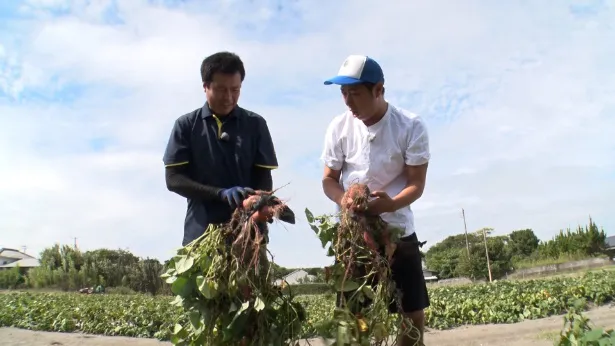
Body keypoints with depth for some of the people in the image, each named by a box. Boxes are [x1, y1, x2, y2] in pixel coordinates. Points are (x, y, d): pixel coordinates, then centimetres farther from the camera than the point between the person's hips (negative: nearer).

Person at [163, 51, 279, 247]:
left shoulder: (255, 124, 7)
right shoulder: (186, 125, 5)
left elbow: (264, 178, 6)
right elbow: (173, 179, 0)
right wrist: (221, 193, -15)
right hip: (201, 231, 0)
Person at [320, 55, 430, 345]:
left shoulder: (411, 126, -11)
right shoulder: (339, 127, -6)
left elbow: (416, 183, -10)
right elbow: (329, 179, 1)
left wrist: (392, 204, -32)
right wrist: (344, 201, -22)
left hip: (398, 231, 0)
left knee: (413, 311, 8)